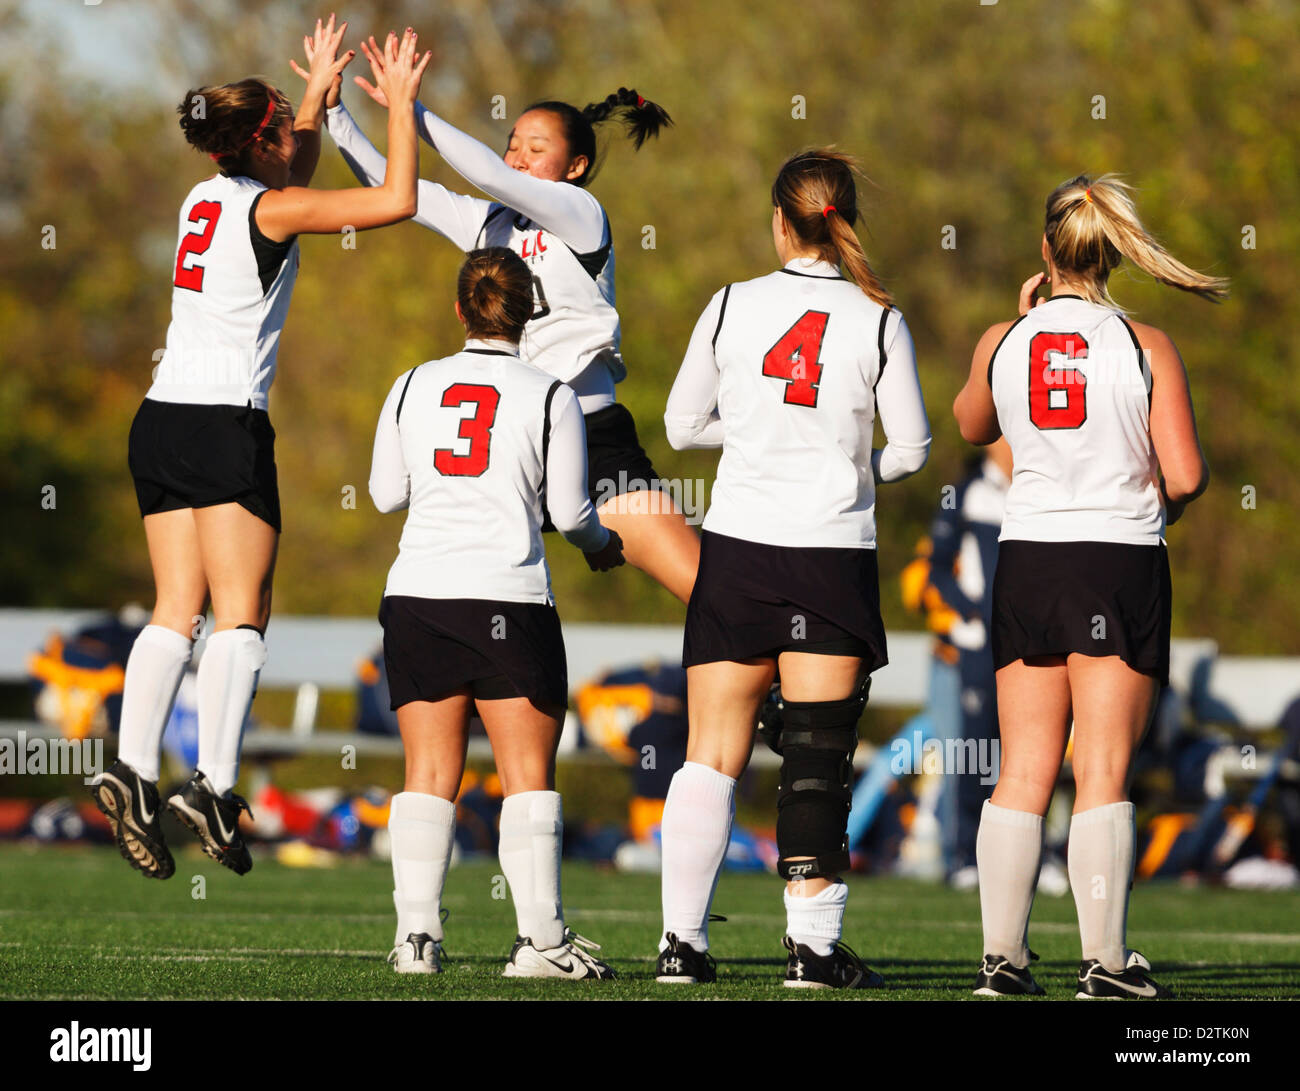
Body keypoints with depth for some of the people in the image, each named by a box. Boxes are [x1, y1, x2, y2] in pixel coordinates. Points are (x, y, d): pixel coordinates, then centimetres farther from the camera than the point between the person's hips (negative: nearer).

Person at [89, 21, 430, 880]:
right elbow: (397, 200, -10)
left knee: (177, 611, 2)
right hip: (225, 423, -8)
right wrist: (401, 102, 1)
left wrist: (321, 88, 42)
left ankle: (134, 769, -14)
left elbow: (293, 170, 38)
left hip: (162, 421, 8)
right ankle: (215, 786, -20)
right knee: (242, 614, -8)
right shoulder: (268, 211, -7)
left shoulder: (209, 197, 15)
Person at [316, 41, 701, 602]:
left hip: (592, 437, -6)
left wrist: (410, 110, -21)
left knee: (707, 592, -13)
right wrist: (334, 109, 4)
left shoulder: (580, 214, -5)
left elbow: (494, 177, -20)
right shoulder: (490, 222, 12)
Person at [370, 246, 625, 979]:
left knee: (430, 774, 5)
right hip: (508, 600, -3)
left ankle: (417, 932, -3)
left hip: (416, 593, 3)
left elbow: (387, 494, 15)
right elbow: (569, 511, 1)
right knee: (529, 774, 0)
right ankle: (541, 936, -7)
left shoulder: (413, 388, 7)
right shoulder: (550, 396, -2)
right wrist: (602, 544, 22)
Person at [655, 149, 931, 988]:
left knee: (713, 753, 5)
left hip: (738, 543, 1)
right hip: (835, 552, -1)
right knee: (819, 755, 2)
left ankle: (682, 941, 3)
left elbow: (684, 425, 9)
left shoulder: (732, 307, 0)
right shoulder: (877, 321, -3)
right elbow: (911, 448, 2)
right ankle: (813, 943, -1)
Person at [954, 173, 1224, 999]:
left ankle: (1002, 954, 4)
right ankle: (1106, 961, -6)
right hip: (1121, 561, -3)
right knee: (1103, 775, -3)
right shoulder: (1147, 347, -6)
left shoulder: (1002, 343, 2)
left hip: (1027, 559, 3)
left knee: (1023, 773, 7)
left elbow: (973, 428, 22)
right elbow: (1186, 475, -10)